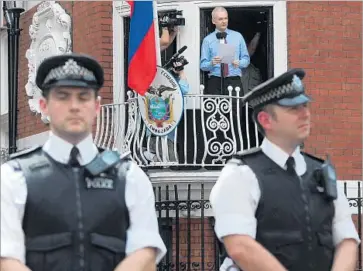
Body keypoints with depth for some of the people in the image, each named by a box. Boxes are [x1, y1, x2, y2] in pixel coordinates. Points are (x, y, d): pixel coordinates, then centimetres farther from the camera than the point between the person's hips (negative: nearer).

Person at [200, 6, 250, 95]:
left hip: (234, 81, 1)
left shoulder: (238, 36, 13)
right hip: (215, 82, -1)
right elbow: (203, 65, 6)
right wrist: (212, 63, -15)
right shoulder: (208, 40, 9)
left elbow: (246, 59, 14)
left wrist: (239, 63, -8)